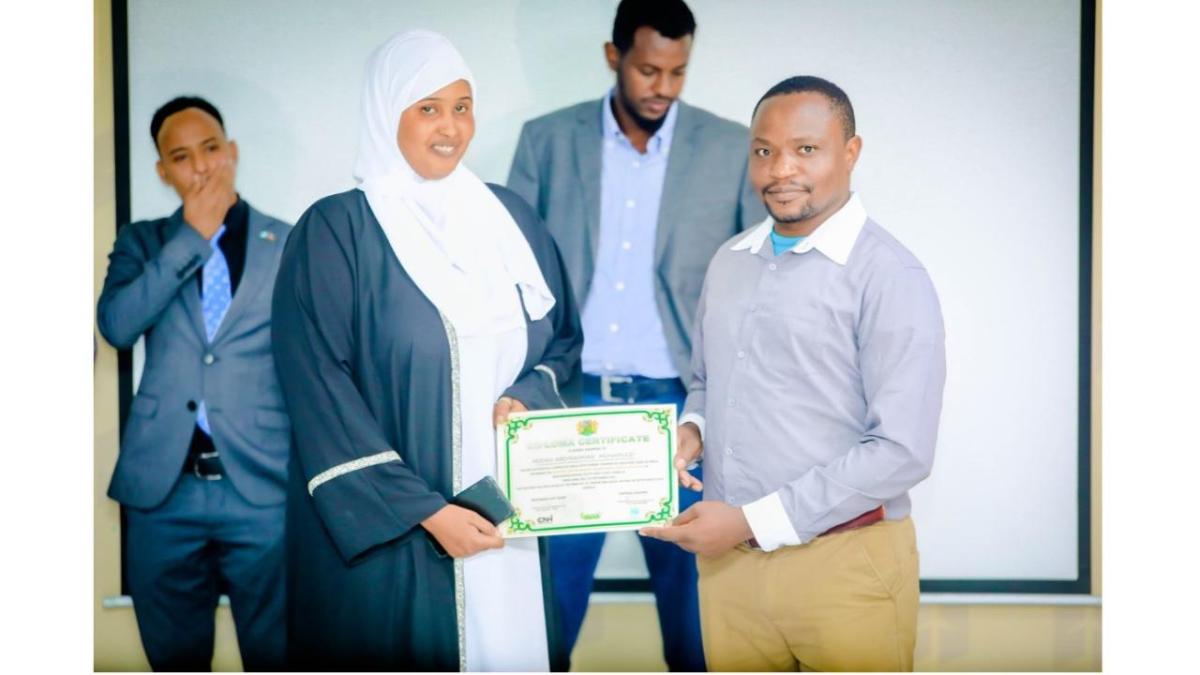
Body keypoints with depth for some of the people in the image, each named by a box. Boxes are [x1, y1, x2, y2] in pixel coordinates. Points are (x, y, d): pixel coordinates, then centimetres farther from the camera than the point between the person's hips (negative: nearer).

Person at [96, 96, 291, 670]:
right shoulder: (142, 241, 10)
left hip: (263, 488, -2)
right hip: (163, 488, 2)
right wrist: (192, 236, -8)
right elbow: (116, 324, -8)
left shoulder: (290, 245, 4)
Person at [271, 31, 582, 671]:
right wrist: (423, 510, -15)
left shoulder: (511, 218, 8)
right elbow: (321, 395, -11)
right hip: (383, 526, -4)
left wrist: (526, 395, -7)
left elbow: (562, 336, 16)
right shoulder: (334, 231, -7)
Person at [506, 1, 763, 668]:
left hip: (680, 406, 0)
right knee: (550, 589, 7)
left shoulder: (732, 149, 1)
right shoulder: (547, 140, 3)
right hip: (569, 400, 1)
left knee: (693, 582, 9)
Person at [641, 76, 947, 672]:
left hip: (842, 562, -5)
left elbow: (902, 451, -17)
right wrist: (688, 430, -1)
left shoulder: (890, 277, -12)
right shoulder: (729, 262, 9)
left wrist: (753, 521, -17)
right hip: (726, 560, 6)